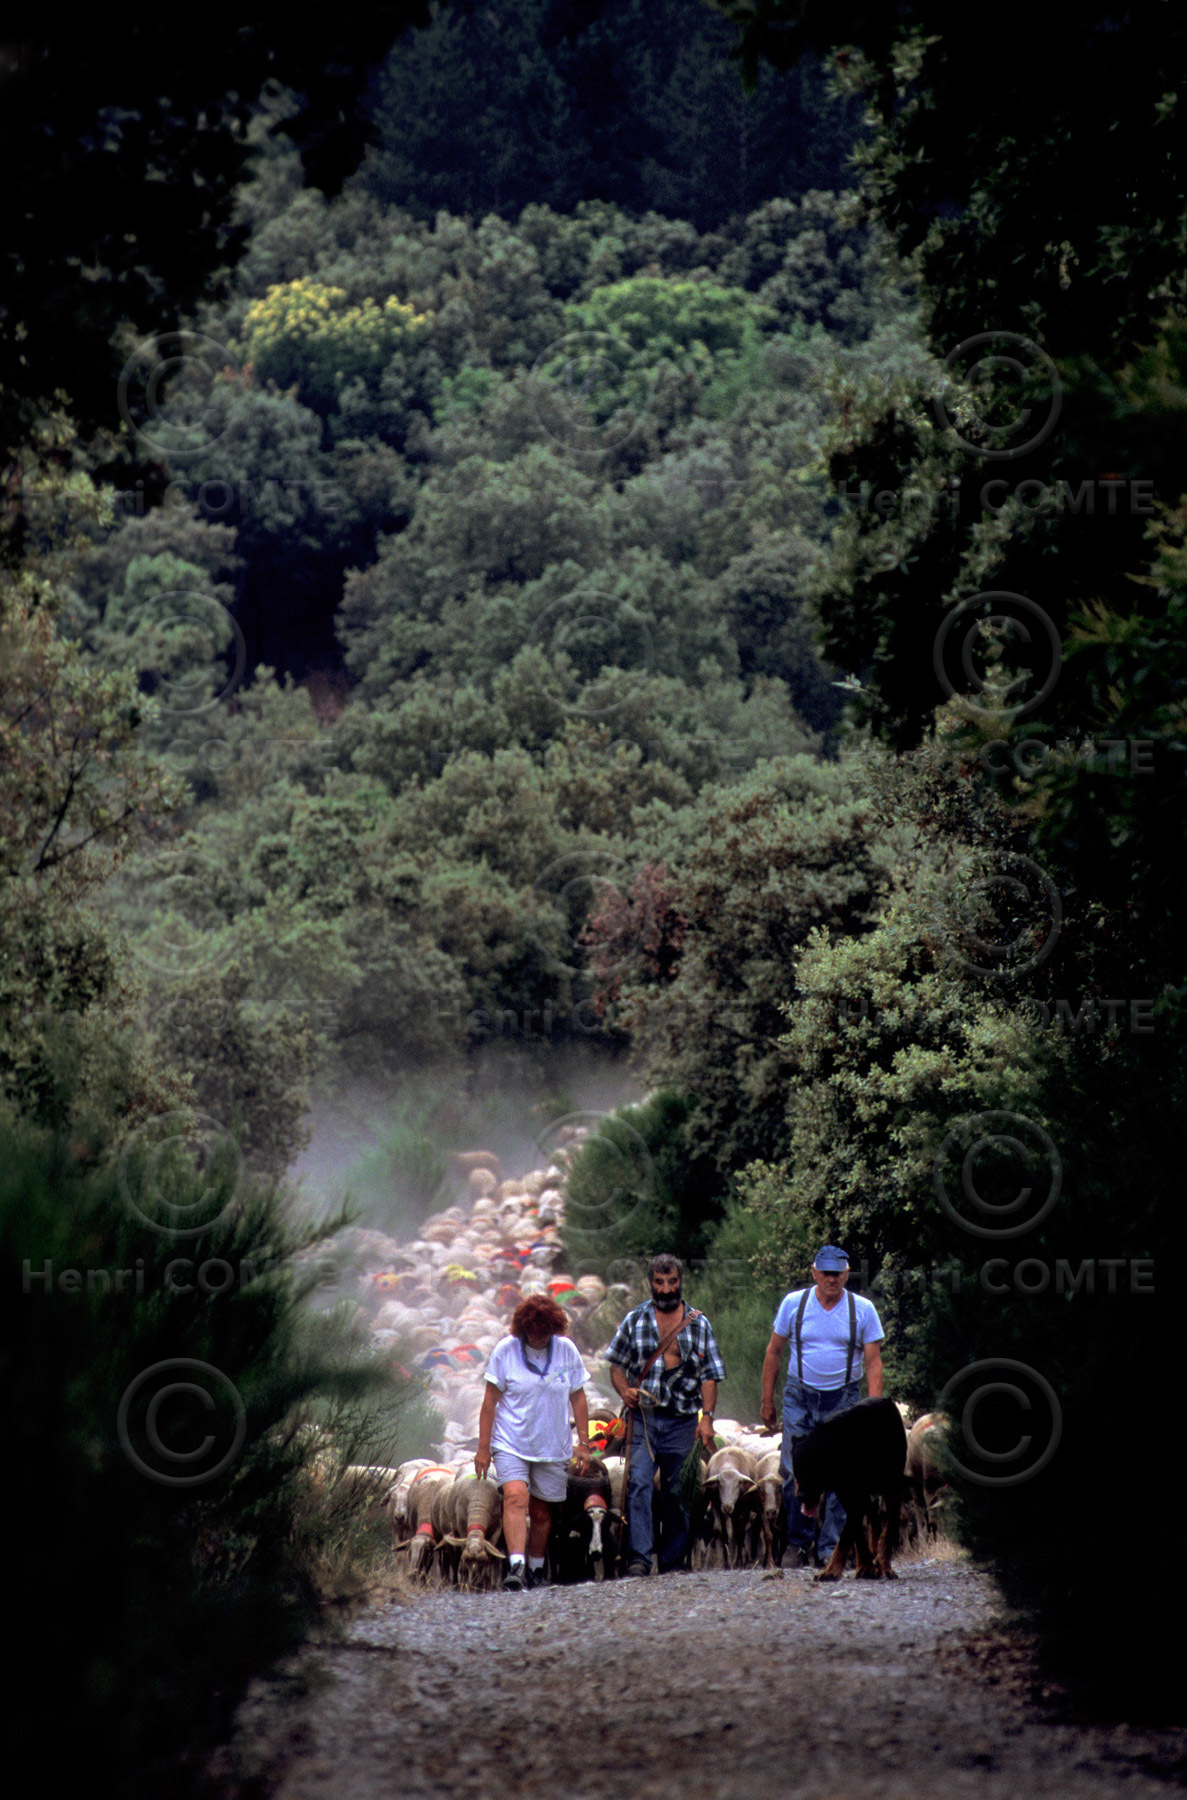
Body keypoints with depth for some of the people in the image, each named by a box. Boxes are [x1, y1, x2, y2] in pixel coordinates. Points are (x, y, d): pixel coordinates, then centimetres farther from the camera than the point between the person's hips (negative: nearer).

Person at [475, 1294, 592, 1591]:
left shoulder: (567, 1350, 1)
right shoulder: (505, 1350, -6)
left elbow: (578, 1399, 8)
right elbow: (490, 1400, -3)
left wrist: (583, 1444, 6)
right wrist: (483, 1447, -4)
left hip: (553, 1447, 2)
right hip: (511, 1443, -2)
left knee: (541, 1511, 8)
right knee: (516, 1498, -22)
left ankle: (536, 1572, 24)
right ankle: (515, 1566, -30)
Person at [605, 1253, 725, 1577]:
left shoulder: (699, 1325, 9)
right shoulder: (635, 1320, 8)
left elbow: (709, 1376, 6)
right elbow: (616, 1365, 12)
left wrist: (707, 1417, -5)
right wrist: (624, 1390, -8)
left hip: (682, 1421, 1)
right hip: (643, 1417, -1)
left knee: (677, 1494, 5)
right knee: (639, 1484, -16)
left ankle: (673, 1562, 13)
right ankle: (639, 1558, -21)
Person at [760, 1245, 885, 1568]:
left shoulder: (863, 1310, 0)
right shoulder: (793, 1304, 1)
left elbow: (873, 1361, 0)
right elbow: (774, 1352, 8)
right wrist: (767, 1401, 7)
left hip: (844, 1399, 0)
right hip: (800, 1397, 0)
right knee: (793, 1471, -4)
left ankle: (831, 1547, 3)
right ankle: (798, 1541, 11)